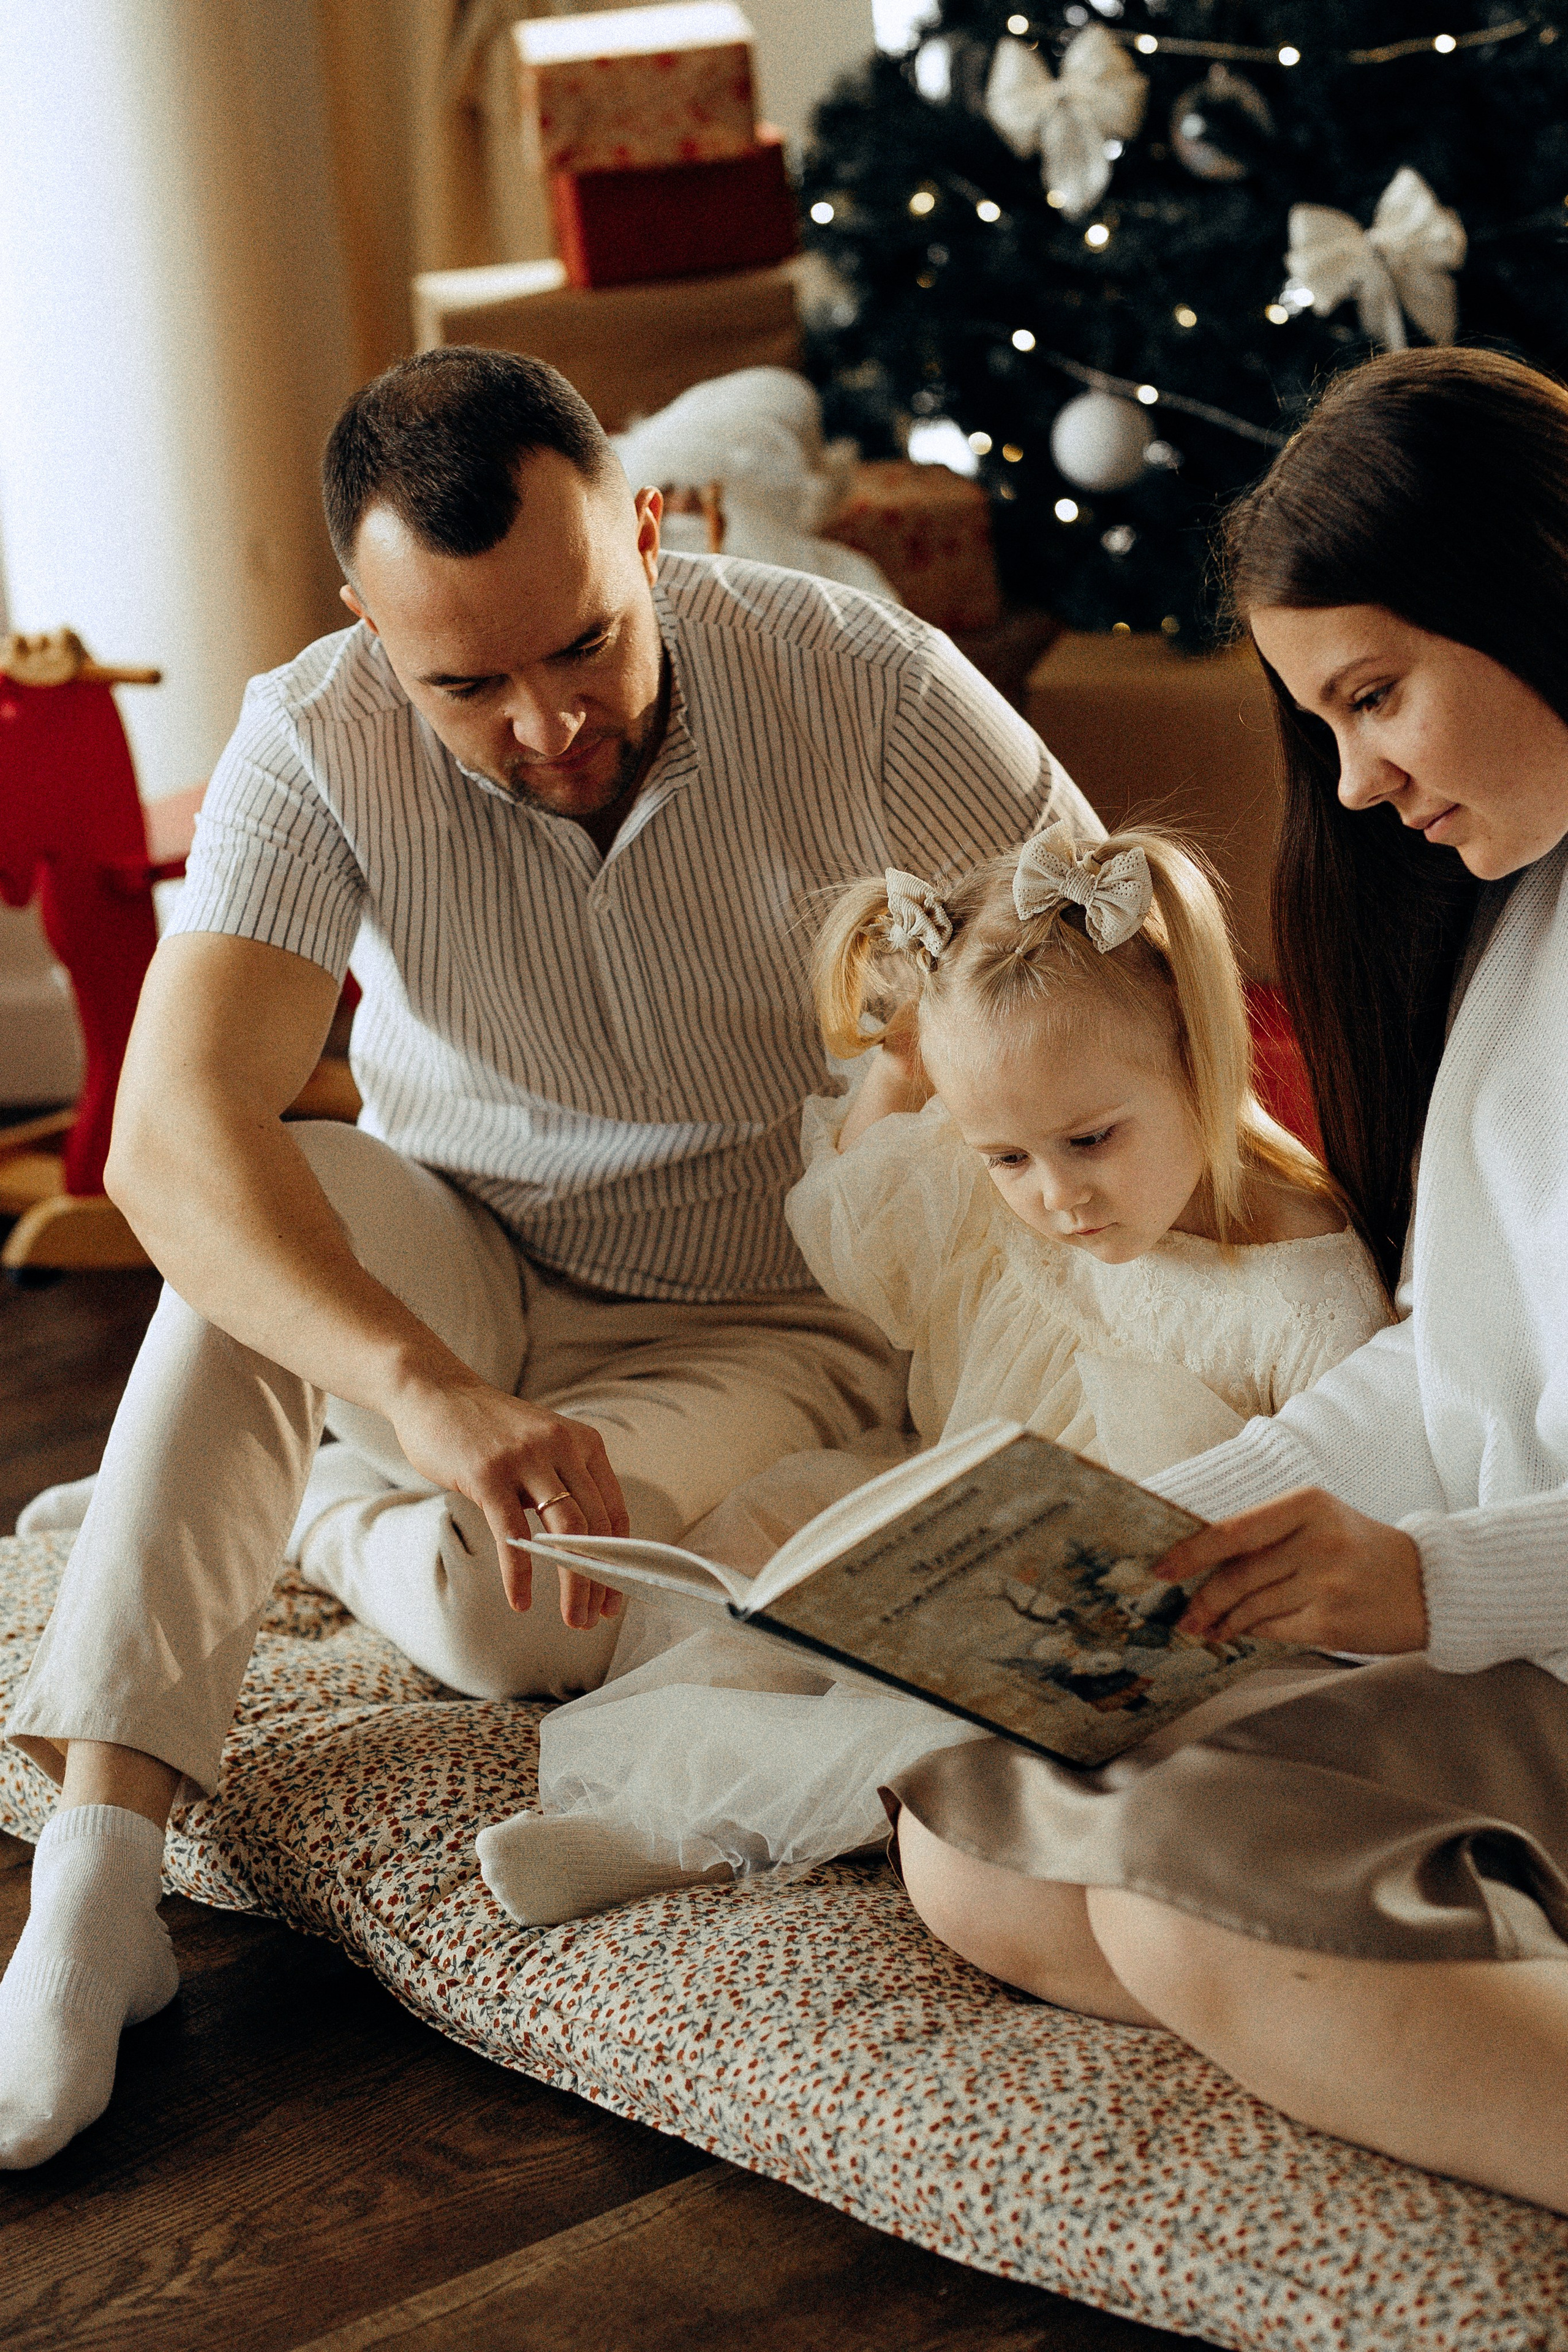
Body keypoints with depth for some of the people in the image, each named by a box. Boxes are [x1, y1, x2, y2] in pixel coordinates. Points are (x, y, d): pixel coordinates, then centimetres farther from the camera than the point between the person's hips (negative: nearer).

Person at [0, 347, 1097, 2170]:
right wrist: (431, 1394, -50)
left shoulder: (858, 681, -20)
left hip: (770, 1325, -1)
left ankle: (317, 1523, 6)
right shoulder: (316, 748, -21)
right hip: (461, 1286, 1)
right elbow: (171, 1136, -34)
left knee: (518, 1607, -32)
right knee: (275, 1199, -33)